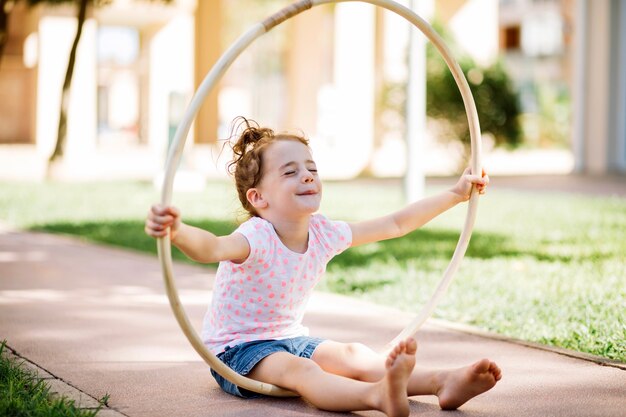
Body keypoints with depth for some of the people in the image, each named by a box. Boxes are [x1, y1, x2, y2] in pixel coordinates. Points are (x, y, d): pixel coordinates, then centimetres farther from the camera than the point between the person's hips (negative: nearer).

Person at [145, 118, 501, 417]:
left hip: (292, 338, 8)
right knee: (300, 370, -35)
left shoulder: (324, 233, -2)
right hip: (239, 349, -8)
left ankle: (442, 381, -35)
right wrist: (177, 232, -70)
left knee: (354, 355, -16)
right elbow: (211, 247, -47)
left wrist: (455, 195, 11)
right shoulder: (256, 239, -24)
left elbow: (395, 225, 8)